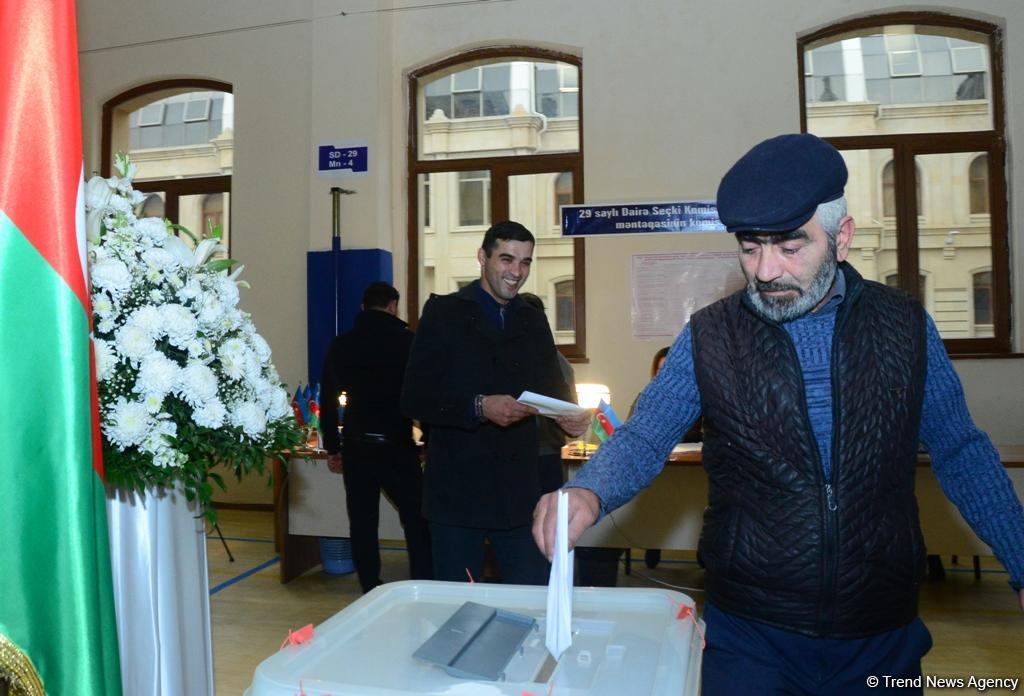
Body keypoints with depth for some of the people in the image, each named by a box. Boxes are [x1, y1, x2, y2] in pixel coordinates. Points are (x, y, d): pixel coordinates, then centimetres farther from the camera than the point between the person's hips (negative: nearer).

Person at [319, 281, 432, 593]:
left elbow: (327, 402, 9)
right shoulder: (408, 341, -7)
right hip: (397, 447, -3)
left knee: (362, 523, 12)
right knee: (417, 522, 7)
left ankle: (371, 593, 18)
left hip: (356, 448, 4)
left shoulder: (340, 345, 5)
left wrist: (332, 448, 16)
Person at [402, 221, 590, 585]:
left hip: (519, 491, 4)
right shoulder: (444, 313, -2)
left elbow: (553, 389, 15)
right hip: (457, 491, -3)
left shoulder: (534, 322, 12)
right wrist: (478, 408, -23)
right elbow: (414, 399, -8)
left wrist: (570, 416, -8)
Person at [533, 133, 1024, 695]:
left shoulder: (906, 326, -3)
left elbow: (960, 454, 6)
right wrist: (588, 493, -29)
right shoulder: (707, 337, -7)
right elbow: (643, 438, -10)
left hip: (883, 637, 3)